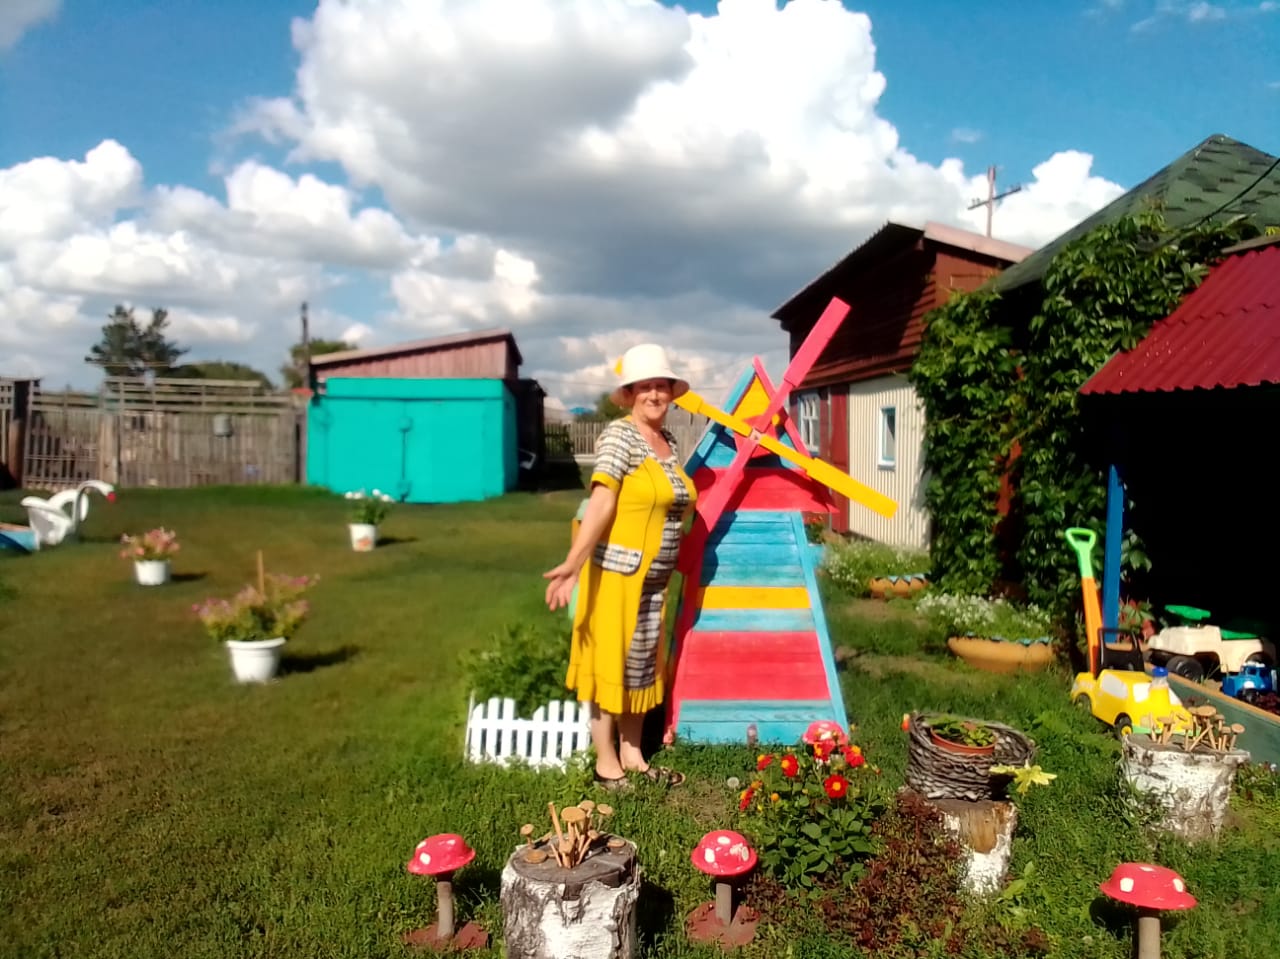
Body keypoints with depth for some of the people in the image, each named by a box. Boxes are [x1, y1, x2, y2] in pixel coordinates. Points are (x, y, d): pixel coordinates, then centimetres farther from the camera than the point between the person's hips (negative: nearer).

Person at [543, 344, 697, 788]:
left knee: (641, 663, 15)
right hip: (615, 570, -8)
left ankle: (633, 756, 28)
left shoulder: (669, 441, 10)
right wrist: (573, 562, -33)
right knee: (609, 662, 2)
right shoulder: (619, 434, -13)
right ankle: (606, 763, 15)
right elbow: (601, 502, -24)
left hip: (653, 577, 8)